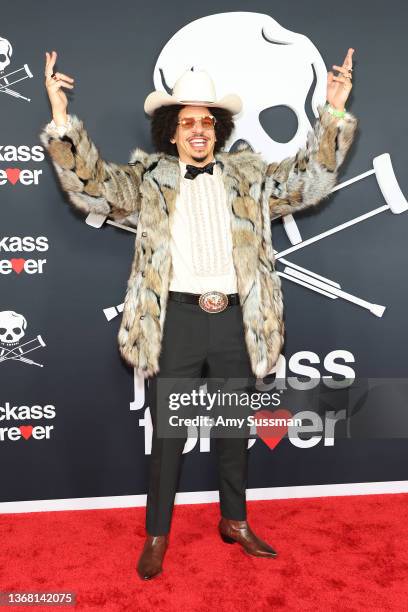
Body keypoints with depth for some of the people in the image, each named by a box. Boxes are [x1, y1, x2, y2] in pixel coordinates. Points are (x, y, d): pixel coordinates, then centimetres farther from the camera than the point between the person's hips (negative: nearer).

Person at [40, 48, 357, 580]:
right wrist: (61, 117, -17)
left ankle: (235, 521, 39)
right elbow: (91, 187, -6)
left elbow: (310, 179, 5)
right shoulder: (148, 179, 4)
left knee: (235, 428, 17)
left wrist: (334, 113, -5)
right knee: (168, 434, 10)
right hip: (177, 321, -2)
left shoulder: (249, 175, 9)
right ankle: (157, 535, 30)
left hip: (235, 321, 2)